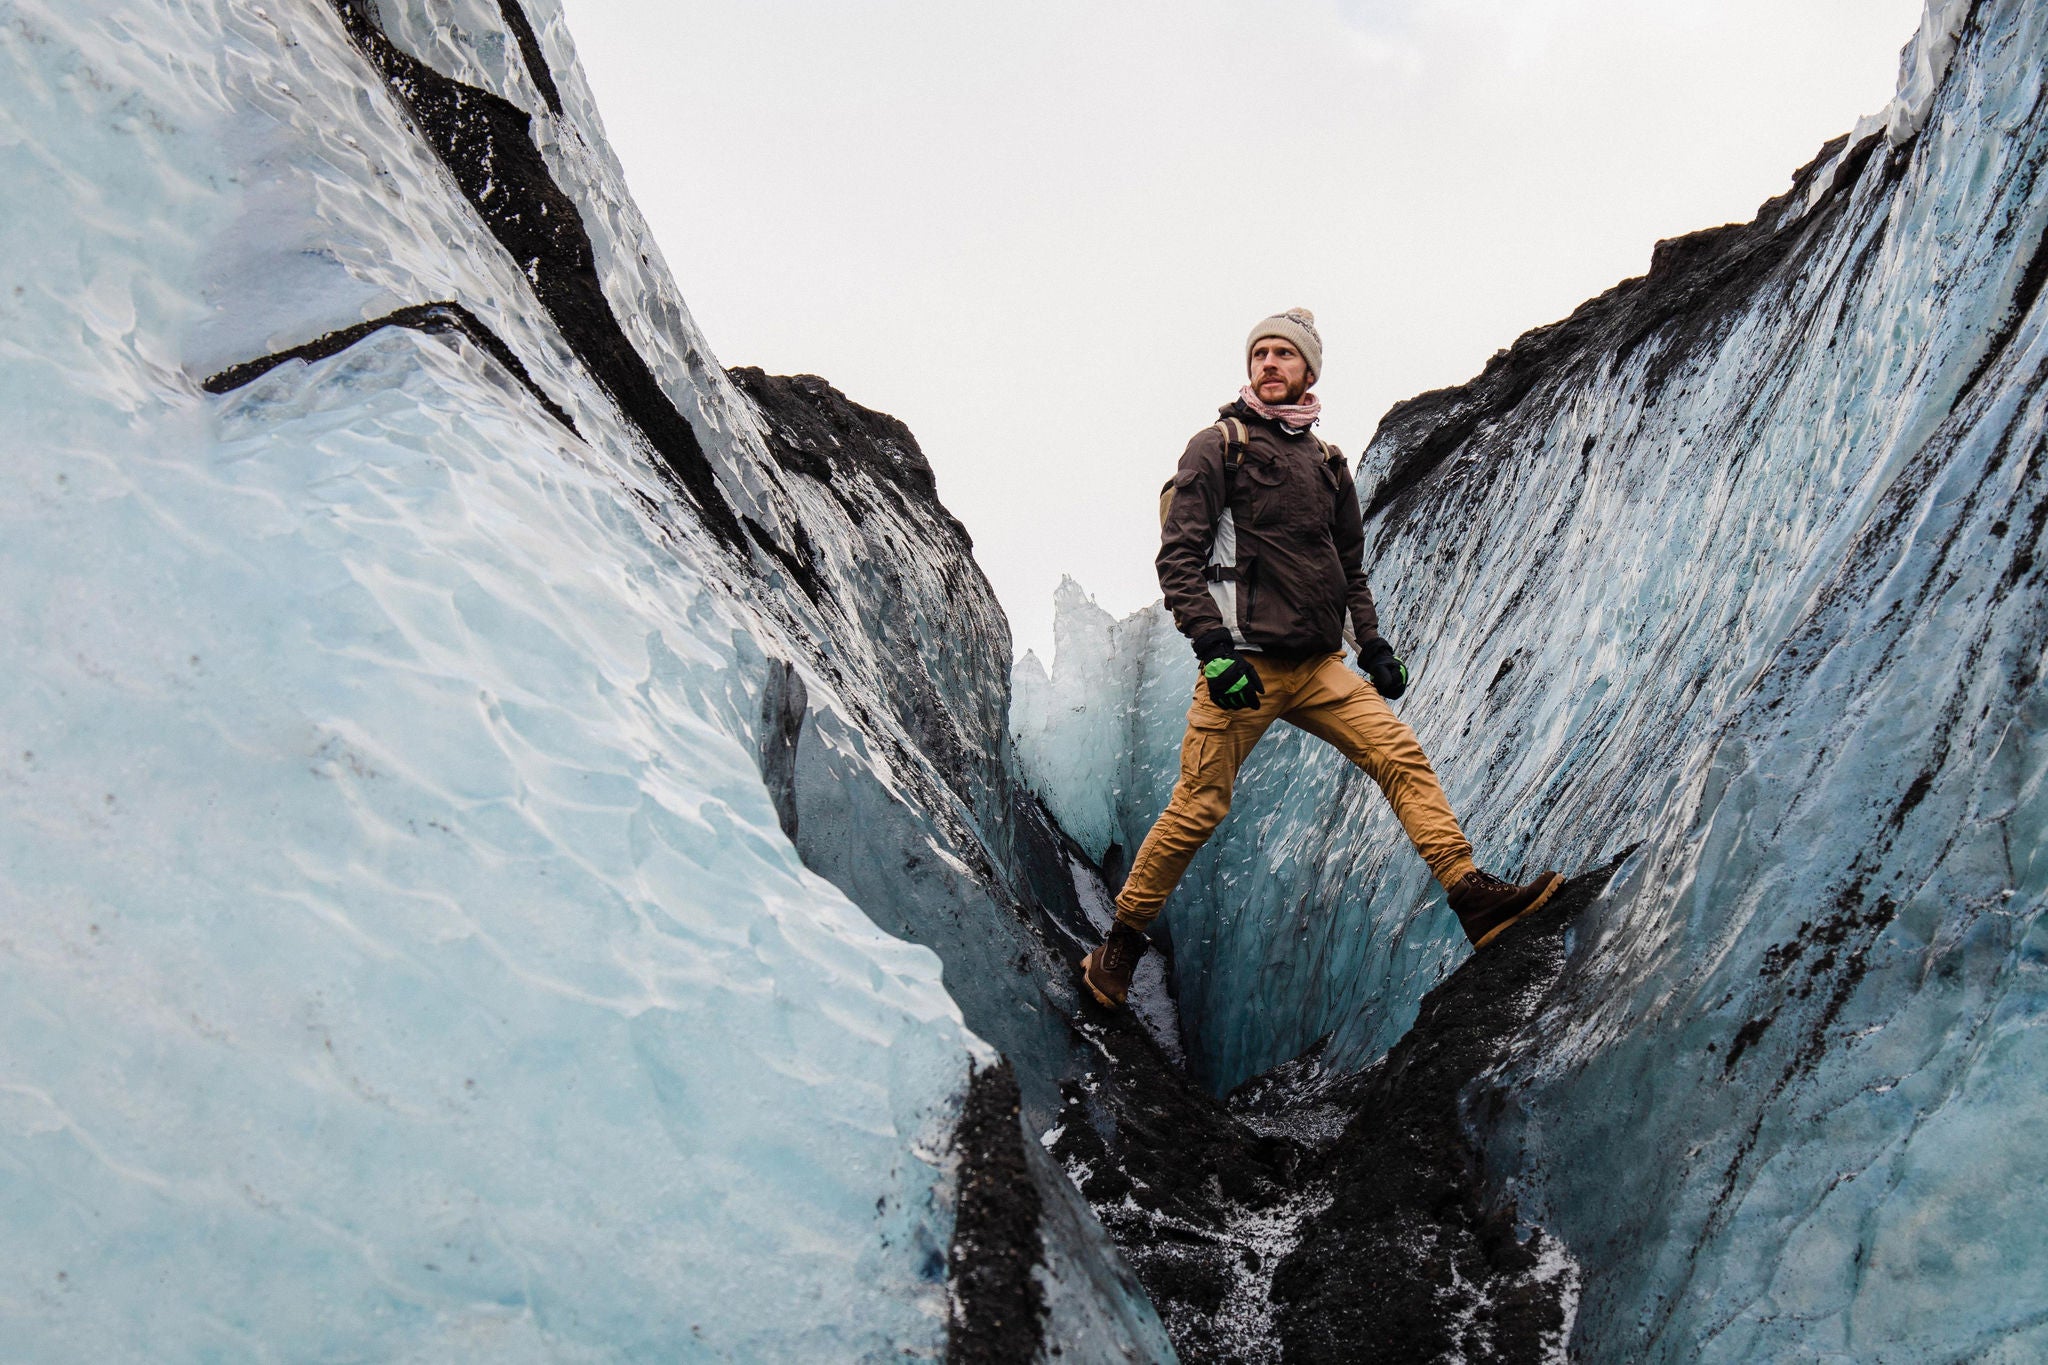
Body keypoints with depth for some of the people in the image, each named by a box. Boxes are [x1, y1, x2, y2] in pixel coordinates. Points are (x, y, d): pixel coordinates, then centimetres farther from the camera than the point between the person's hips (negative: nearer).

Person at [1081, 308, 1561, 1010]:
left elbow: (1351, 569, 25)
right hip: (1244, 666, -5)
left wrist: (1373, 644, 12)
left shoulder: (1328, 464, 17)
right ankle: (1122, 940, 12)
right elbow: (1177, 557, -9)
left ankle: (1472, 897, -9)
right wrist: (1213, 648, -19)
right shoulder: (1218, 446, -1)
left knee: (1400, 754, -8)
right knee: (1198, 808, -3)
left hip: (1319, 666, 6)